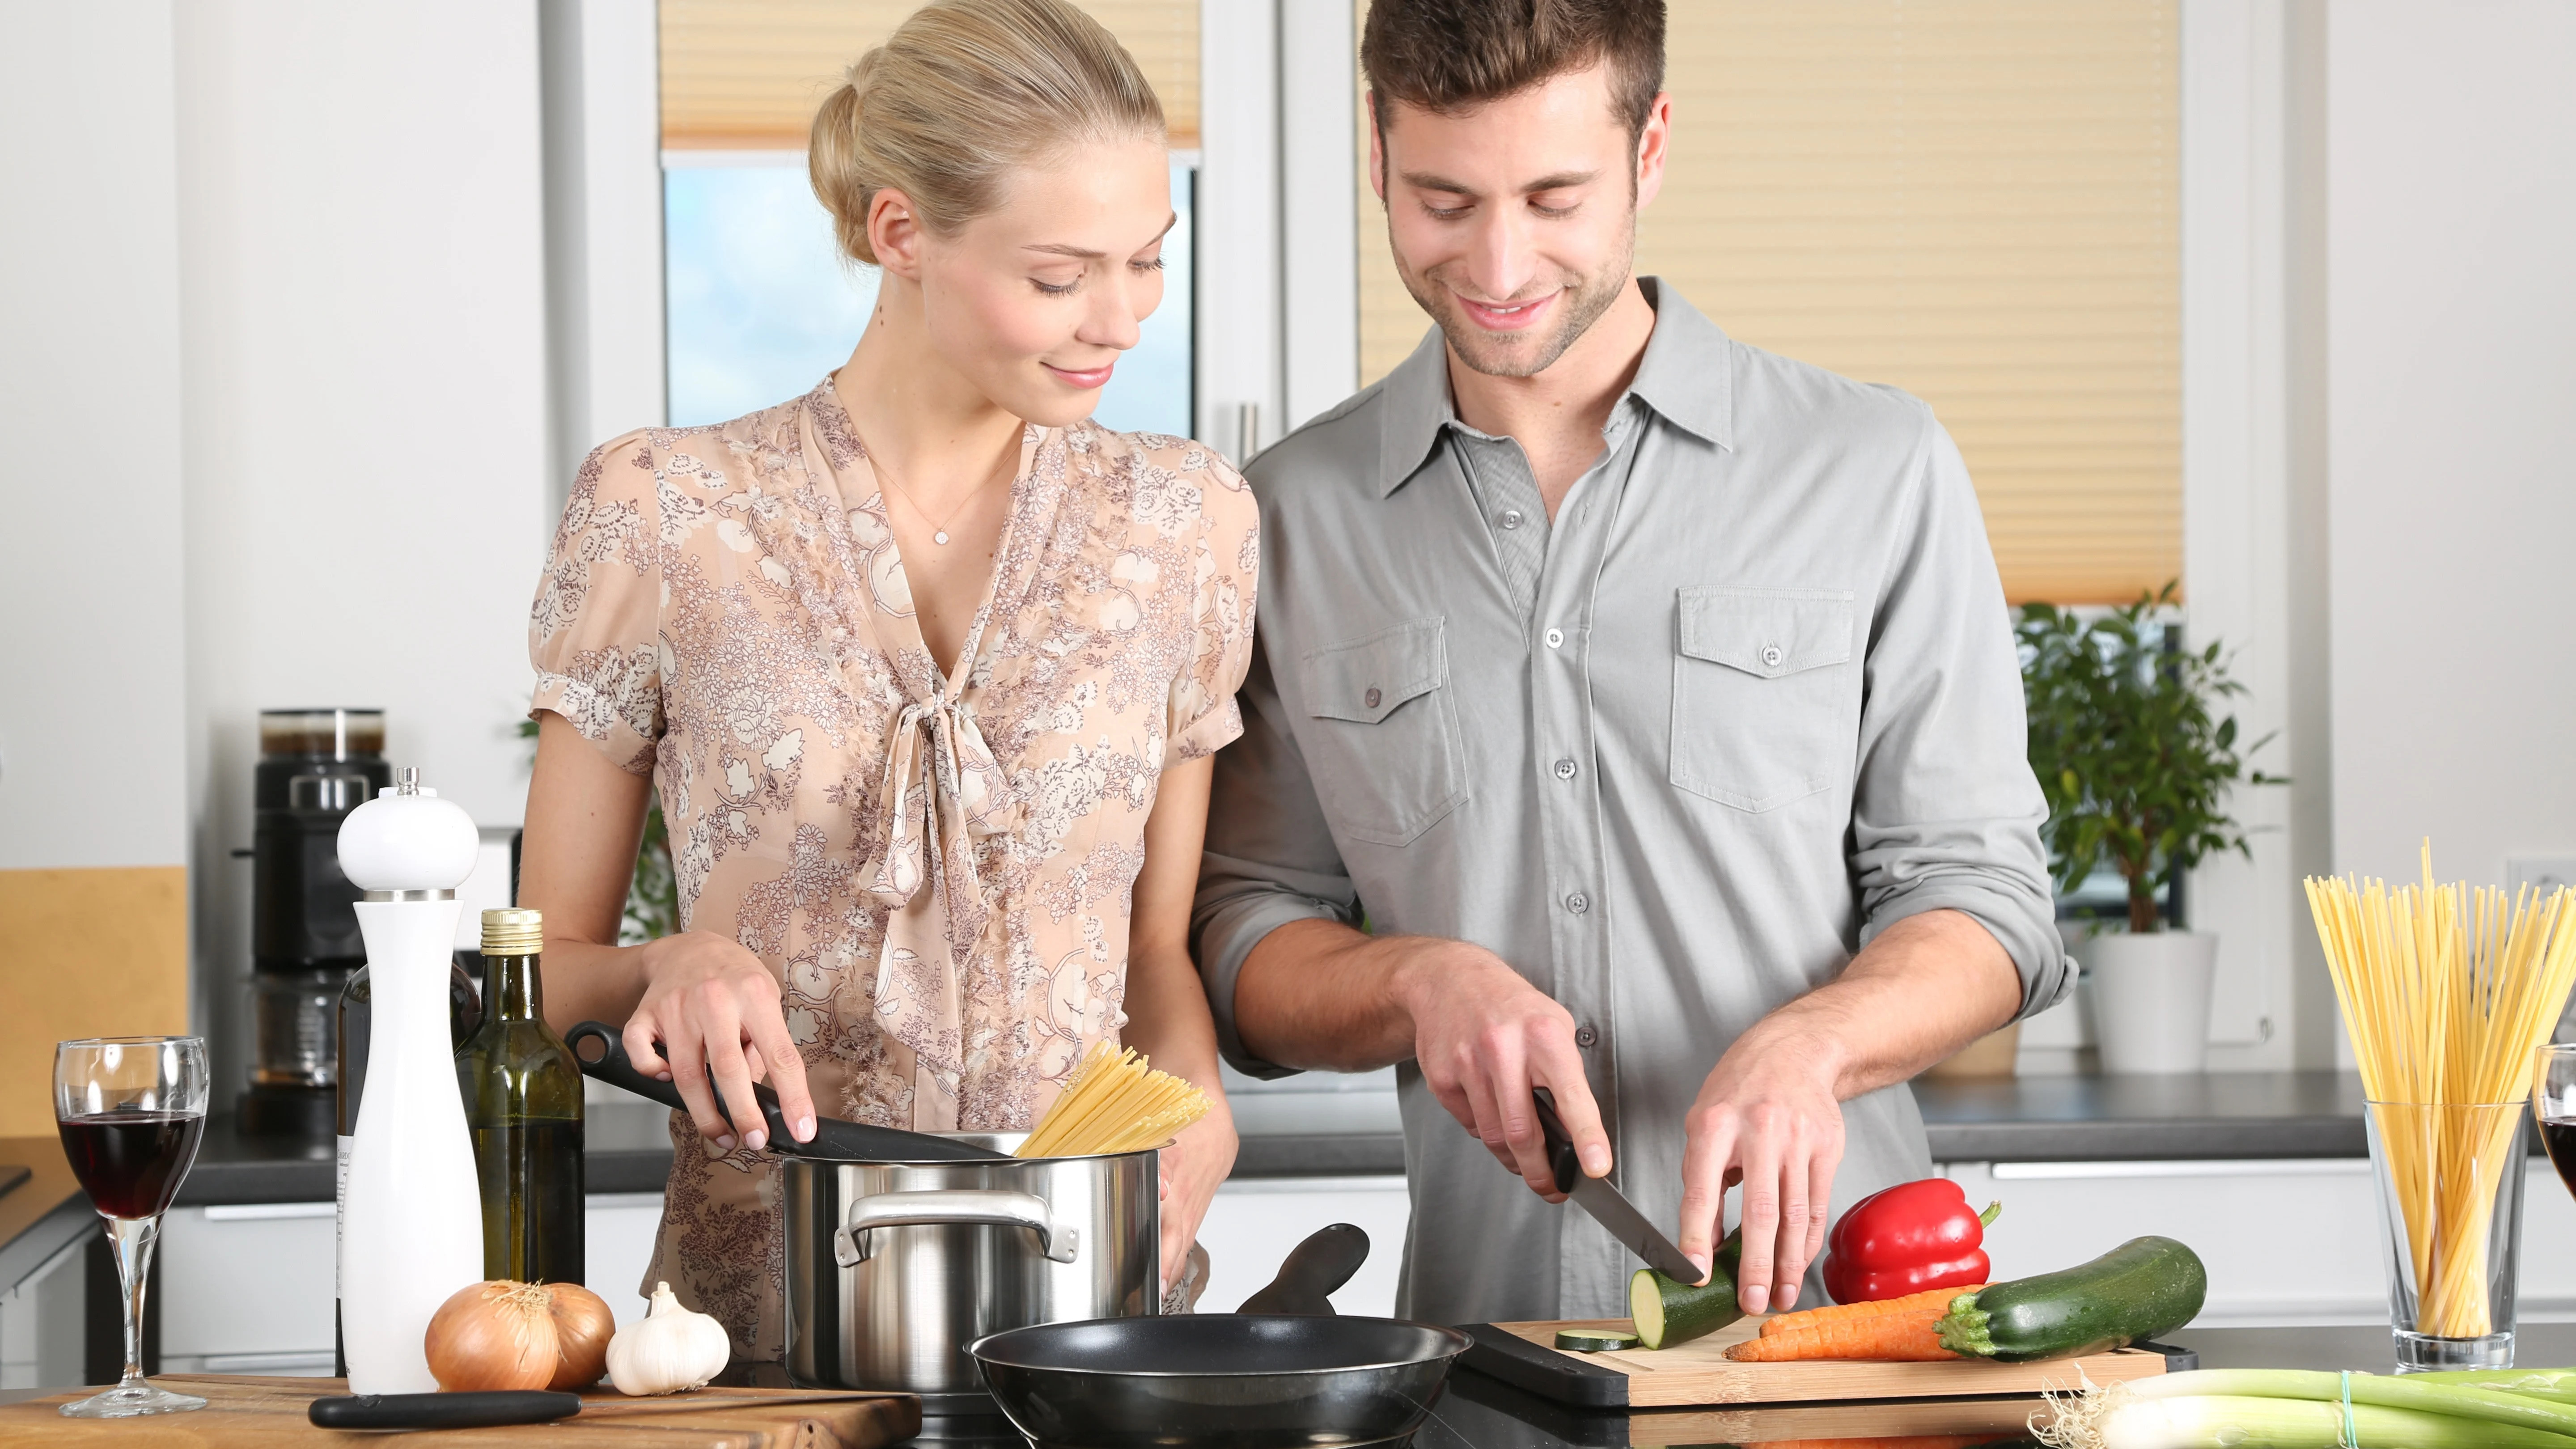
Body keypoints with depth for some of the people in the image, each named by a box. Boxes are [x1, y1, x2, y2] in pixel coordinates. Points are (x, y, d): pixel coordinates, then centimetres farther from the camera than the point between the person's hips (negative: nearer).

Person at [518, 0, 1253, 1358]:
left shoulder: (1183, 523, 9)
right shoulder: (662, 520, 1)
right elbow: (546, 968, 9)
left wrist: (1190, 1096, -2)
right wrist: (669, 966, -12)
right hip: (758, 1315, -2)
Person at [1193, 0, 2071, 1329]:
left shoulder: (1876, 471, 6)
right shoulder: (1291, 517, 10)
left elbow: (1980, 895, 6)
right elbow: (1242, 944, 12)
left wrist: (1810, 1044, -15)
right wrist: (1421, 980, -9)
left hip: (1824, 1297, -1)